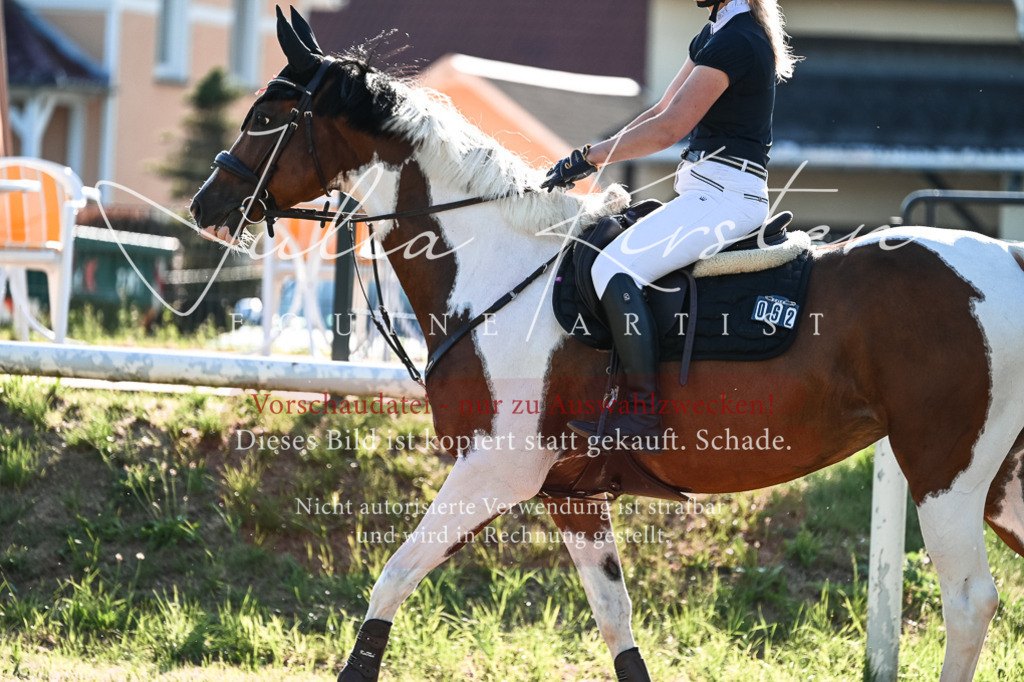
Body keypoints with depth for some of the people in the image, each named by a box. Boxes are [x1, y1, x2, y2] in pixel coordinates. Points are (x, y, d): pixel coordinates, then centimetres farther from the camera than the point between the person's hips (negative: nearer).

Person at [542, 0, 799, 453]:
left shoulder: (736, 40, -14)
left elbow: (669, 129, -17)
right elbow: (662, 112, 21)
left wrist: (590, 158, -11)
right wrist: (594, 158, 12)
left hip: (723, 195, -11)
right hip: (709, 192, 11)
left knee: (615, 267, -24)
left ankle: (643, 419, -27)